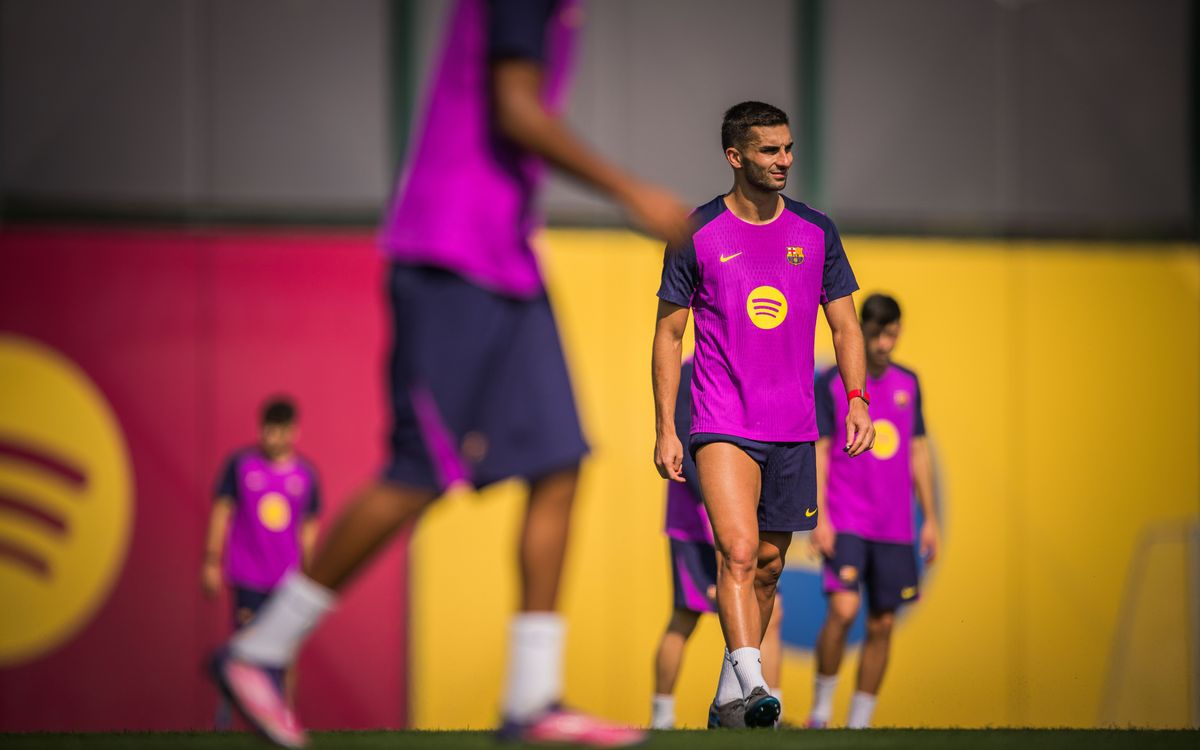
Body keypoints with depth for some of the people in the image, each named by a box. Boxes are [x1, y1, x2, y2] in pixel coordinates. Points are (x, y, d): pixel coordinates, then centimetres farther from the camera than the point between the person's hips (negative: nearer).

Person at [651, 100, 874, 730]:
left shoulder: (817, 233, 7)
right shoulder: (696, 234, -1)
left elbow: (845, 326, 13)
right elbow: (669, 333, 3)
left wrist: (856, 401, -2)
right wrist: (665, 430, -2)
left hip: (794, 430, 4)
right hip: (722, 424, -4)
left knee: (768, 565, 9)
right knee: (738, 551, -21)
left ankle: (729, 696, 21)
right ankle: (753, 684, -28)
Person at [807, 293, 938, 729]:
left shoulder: (908, 384, 10)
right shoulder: (832, 383, -2)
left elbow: (918, 451, 16)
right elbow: (819, 451, -3)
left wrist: (930, 519, 13)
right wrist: (819, 517, -11)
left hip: (895, 528, 4)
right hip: (846, 523, -4)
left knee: (882, 624, 3)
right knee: (843, 608, -20)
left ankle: (860, 722, 12)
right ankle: (821, 707, -3)